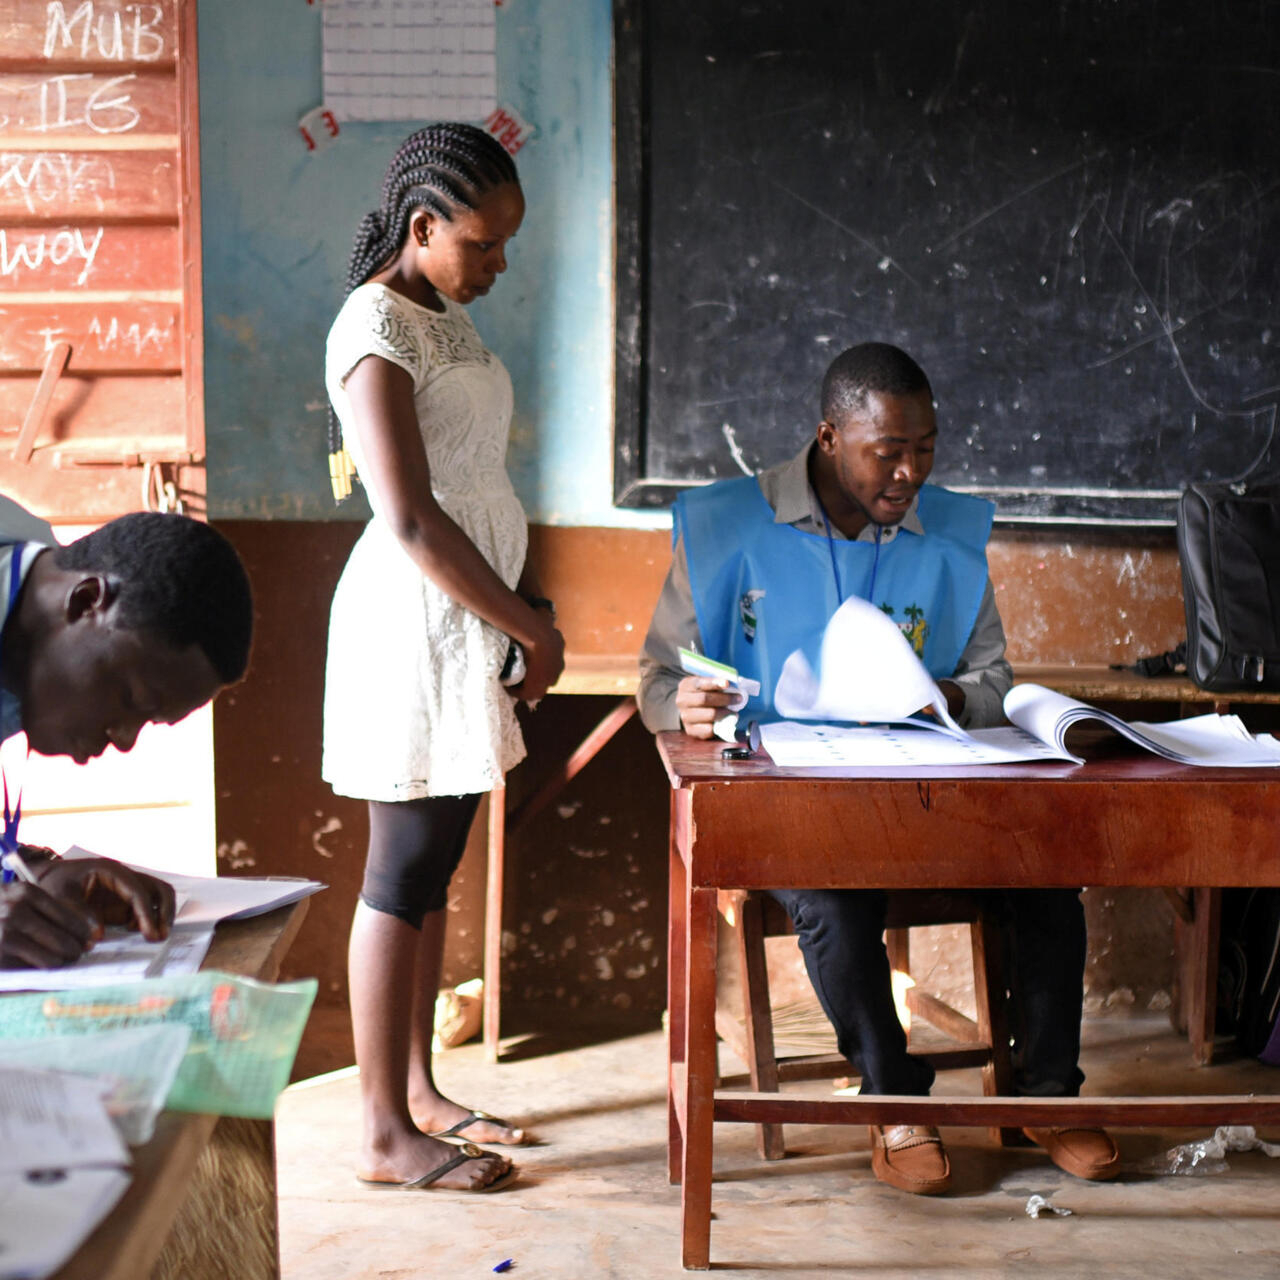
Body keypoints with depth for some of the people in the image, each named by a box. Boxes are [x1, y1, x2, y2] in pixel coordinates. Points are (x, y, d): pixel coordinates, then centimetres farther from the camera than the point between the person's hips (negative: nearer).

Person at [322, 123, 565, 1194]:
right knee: (405, 874, -3)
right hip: (415, 621, -9)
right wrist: (530, 624, -15)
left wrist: (529, 603, 9)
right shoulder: (375, 328, -15)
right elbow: (412, 520, -21)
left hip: (472, 616, 10)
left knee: (434, 866, 14)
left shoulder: (447, 317, 14)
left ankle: (420, 1091, 26)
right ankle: (387, 1136, 7)